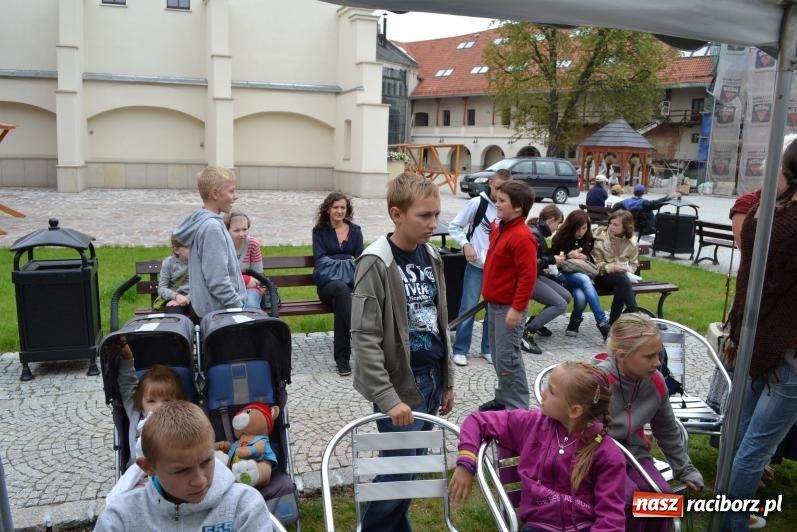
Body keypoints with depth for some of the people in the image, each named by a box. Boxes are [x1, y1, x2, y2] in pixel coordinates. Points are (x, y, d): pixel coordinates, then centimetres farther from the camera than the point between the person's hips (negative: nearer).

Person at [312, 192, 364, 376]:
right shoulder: (320, 231, 14)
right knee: (341, 288, -39)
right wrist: (348, 262, -6)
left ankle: (342, 357, -33)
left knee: (339, 300, -35)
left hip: (351, 279, 1)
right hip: (328, 282, -1)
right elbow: (321, 261, 3)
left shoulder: (355, 230, 19)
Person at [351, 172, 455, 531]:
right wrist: (387, 398, -21)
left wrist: (447, 381, 13)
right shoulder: (376, 264, -15)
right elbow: (364, 339, -18)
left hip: (431, 380, 7)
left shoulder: (431, 257, 7)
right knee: (398, 472, 1)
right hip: (400, 385, -6)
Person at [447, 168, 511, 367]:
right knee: (469, 307, -1)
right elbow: (454, 226, -2)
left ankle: (488, 348, 24)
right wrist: (465, 244, -15)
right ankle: (460, 350, 12)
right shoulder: (477, 203, -7)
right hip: (476, 264, -3)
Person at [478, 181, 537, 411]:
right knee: (498, 356, 18)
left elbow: (528, 276, -23)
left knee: (507, 358, -5)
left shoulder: (522, 237, -21)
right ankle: (503, 398, 31)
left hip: (508, 306, -10)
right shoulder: (499, 227, 9)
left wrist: (517, 308, -23)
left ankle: (517, 408, 6)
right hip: (494, 302, 10)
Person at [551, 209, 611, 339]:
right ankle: (603, 323, -38)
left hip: (581, 274, 3)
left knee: (581, 296, -34)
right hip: (562, 276, -3)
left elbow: (592, 261, 9)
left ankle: (575, 323, -3)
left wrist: (585, 258, -13)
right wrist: (567, 255, -18)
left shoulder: (589, 239, 5)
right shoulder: (560, 238, -5)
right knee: (584, 279, -36)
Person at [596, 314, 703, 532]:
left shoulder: (655, 381, -6)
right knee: (630, 498, -27)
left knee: (662, 495, -18)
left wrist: (685, 469, 15)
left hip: (633, 453, 5)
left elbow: (668, 431, 11)